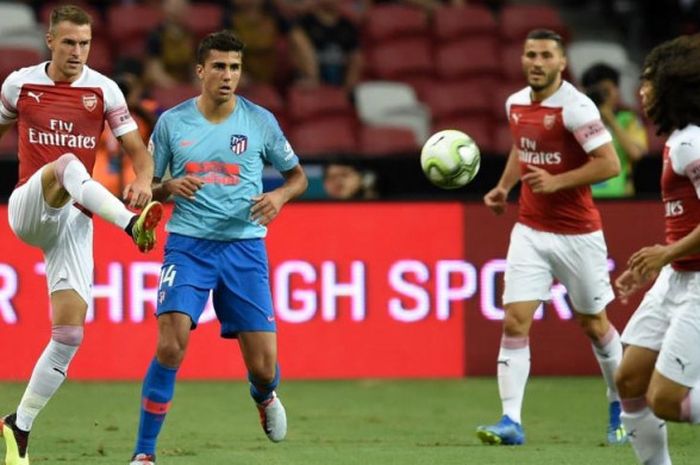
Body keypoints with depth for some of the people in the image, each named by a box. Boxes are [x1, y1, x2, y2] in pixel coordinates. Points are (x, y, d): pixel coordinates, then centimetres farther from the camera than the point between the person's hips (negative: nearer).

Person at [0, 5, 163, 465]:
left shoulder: (103, 90, 2)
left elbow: (139, 150, 2)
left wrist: (143, 181, -21)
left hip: (75, 220, 1)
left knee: (70, 333, -8)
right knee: (67, 164, -34)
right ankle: (134, 225, -53)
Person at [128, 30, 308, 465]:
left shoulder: (260, 120, 2)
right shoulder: (172, 122, 2)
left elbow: (298, 176, 12)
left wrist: (280, 195, -10)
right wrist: (170, 188, -11)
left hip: (245, 247, 1)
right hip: (188, 245, -1)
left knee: (264, 366, -2)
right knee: (170, 346, -21)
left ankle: (264, 395, 38)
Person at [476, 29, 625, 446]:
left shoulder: (576, 108, -16)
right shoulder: (516, 104, 4)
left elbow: (609, 164, -20)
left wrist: (556, 182, -25)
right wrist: (504, 187, 9)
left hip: (577, 235, -5)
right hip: (530, 232, 5)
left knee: (594, 324, 10)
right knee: (515, 322, -9)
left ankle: (621, 407, 31)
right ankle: (511, 422, -11)